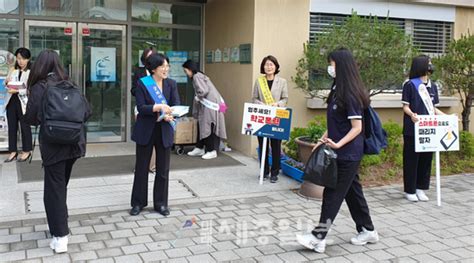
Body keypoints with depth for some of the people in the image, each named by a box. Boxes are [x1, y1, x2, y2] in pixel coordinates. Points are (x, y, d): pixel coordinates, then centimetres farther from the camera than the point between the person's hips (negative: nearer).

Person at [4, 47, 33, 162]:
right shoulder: (13, 71, 12)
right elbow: (7, 85, 20)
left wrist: (17, 90, -24)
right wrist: (7, 83, -2)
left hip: (24, 103, -6)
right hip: (11, 101, 6)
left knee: (25, 127, 4)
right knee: (12, 127, 10)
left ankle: (26, 151, 17)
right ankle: (13, 151, 19)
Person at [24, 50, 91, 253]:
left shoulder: (39, 87, -8)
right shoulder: (70, 85, 5)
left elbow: (31, 119, -10)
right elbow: (87, 111, 5)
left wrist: (45, 119, 11)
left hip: (53, 145, -5)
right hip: (74, 143, 5)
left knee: (54, 189, 2)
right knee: (60, 186, 20)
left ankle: (61, 237, 0)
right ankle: (58, 226, 31)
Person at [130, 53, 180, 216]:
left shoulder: (171, 84, 3)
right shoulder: (142, 84, -6)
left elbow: (177, 105, -5)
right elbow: (140, 107, -14)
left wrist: (167, 115, -25)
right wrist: (158, 107, -30)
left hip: (164, 131, 3)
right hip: (146, 130, -2)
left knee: (163, 169, 7)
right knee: (141, 167, 7)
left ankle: (161, 203, 20)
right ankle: (138, 202, 20)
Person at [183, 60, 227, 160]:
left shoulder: (197, 76, -11)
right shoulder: (199, 76, 19)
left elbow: (203, 91, -22)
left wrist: (197, 98, -3)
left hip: (210, 105, -10)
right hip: (207, 105, 10)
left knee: (208, 127, -5)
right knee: (202, 126, 13)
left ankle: (212, 151, 1)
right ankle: (200, 148, 19)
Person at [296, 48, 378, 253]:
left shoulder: (350, 94, -19)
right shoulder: (338, 90, 9)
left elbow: (357, 127, -20)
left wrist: (338, 144, -29)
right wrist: (324, 139, 13)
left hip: (347, 154, -9)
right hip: (344, 153, 9)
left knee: (332, 194, -4)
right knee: (352, 191, 16)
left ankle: (318, 238, 4)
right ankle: (367, 231, 29)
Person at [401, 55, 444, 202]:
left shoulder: (433, 86, 12)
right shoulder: (410, 85, -5)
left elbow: (433, 108, 16)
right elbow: (405, 106, -5)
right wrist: (412, 114, -26)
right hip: (412, 129, -5)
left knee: (426, 158, 8)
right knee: (411, 159, 1)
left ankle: (421, 189, 19)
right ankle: (410, 190, 10)